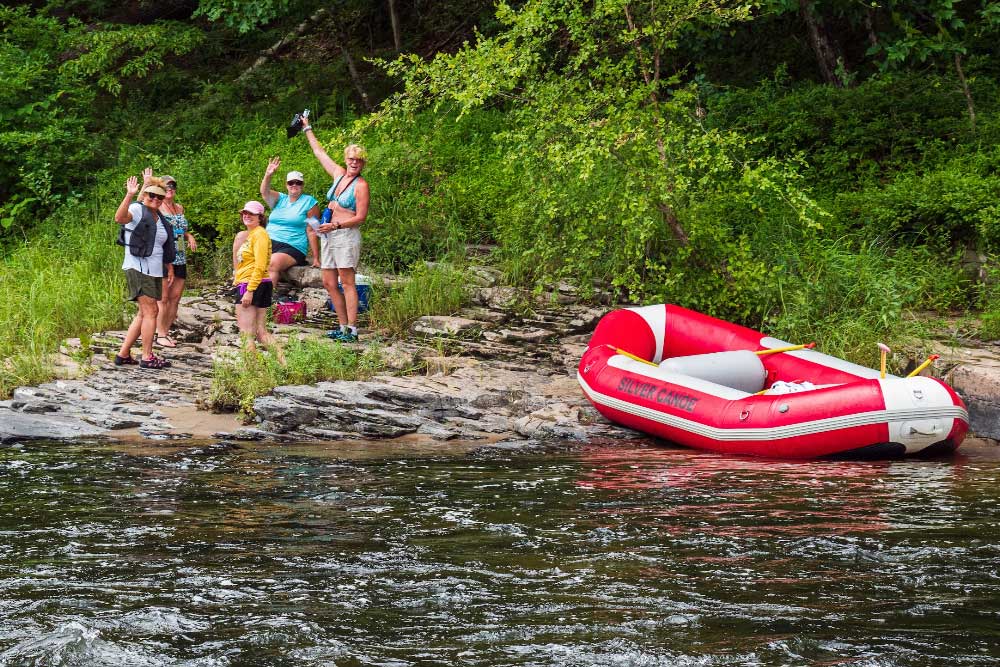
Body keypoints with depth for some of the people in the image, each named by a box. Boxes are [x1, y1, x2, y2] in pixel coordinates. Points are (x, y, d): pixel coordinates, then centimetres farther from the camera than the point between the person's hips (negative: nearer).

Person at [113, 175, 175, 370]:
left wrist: (170, 269, 22)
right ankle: (147, 357, -5)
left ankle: (123, 354, 16)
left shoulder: (160, 219, 17)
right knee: (151, 311, -10)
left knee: (144, 314, 11)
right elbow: (119, 218, -30)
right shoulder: (137, 210, -8)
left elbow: (165, 248, 26)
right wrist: (129, 195, -40)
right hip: (138, 268, -9)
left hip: (154, 271, 9)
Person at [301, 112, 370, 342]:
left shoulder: (361, 185, -7)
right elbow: (319, 152, 24)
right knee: (328, 283, 6)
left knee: (347, 282, -11)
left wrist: (336, 225, -20)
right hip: (328, 235, 8)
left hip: (346, 235, -8)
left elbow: (361, 217, -12)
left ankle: (352, 330, -12)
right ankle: (343, 327, 12)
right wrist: (308, 129, 31)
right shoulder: (339, 174, 12)